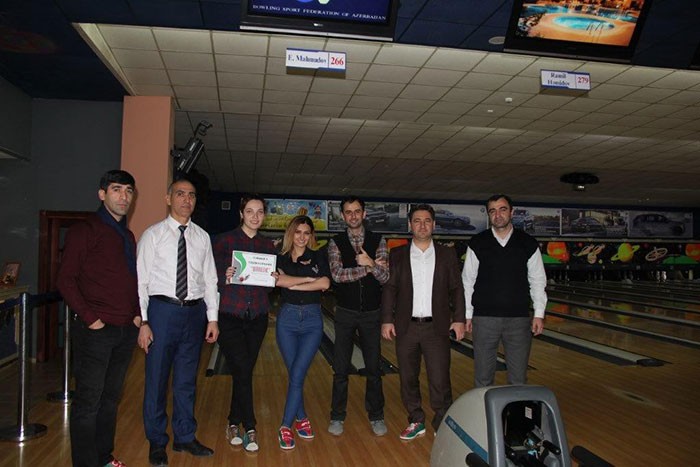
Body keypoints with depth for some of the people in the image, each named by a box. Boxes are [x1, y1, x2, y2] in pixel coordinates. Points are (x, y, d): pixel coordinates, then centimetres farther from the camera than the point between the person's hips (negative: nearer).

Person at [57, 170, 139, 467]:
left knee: (111, 397, 16)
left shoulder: (127, 236, 15)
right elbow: (66, 280, -10)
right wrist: (90, 318, -13)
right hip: (96, 331, -6)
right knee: (88, 401, 3)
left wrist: (138, 313, 8)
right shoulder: (84, 231, -6)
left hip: (126, 330, 7)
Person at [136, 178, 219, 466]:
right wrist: (143, 322, -10)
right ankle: (157, 442, 25)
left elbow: (209, 279, 8)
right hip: (162, 309, -3)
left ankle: (185, 437, 30)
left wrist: (212, 318, 4)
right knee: (157, 378, 6)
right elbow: (141, 280, -4)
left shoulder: (202, 237, 8)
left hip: (195, 311, 3)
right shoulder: (153, 235, -2)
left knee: (187, 379, 14)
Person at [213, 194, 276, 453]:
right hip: (230, 315, -3)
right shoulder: (224, 240, -3)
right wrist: (225, 276, -23)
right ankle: (249, 428, 9)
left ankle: (234, 423, 26)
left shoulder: (268, 245, 9)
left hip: (257, 317, 4)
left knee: (244, 372, 10)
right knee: (242, 372, -6)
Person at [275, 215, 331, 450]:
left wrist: (294, 284, -11)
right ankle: (301, 419, 24)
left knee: (297, 375, -8)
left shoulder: (318, 256, 4)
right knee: (294, 374, 6)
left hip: (312, 319, -1)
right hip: (287, 318, 1)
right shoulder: (281, 257, 6)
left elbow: (325, 283, -11)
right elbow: (278, 280, -14)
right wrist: (309, 279, -13)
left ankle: (286, 427, 2)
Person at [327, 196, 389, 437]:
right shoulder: (336, 243, -1)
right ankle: (337, 417, 21)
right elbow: (337, 275, -15)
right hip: (345, 313, 0)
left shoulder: (377, 241, 1)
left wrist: (370, 263, -25)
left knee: (373, 368, 9)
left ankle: (376, 416, 24)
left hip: (371, 313, 1)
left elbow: (384, 277, -6)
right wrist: (369, 267, -17)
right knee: (340, 369, 7)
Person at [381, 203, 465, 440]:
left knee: (440, 381, -2)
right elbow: (389, 288, 3)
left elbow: (456, 289, 6)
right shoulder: (397, 255, 4)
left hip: (437, 326, -1)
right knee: (407, 379, 10)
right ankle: (416, 421, 27)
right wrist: (387, 320, -4)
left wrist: (459, 319, -2)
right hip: (406, 327, 1)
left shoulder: (447, 254, 4)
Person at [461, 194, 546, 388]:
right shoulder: (477, 244, 0)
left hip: (519, 319, 1)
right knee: (483, 377, 8)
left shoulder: (528, 244, 3)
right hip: (484, 319, -1)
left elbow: (538, 281, 6)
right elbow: (467, 281, 3)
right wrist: (467, 315, -1)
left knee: (518, 378, 9)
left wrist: (539, 314, 0)